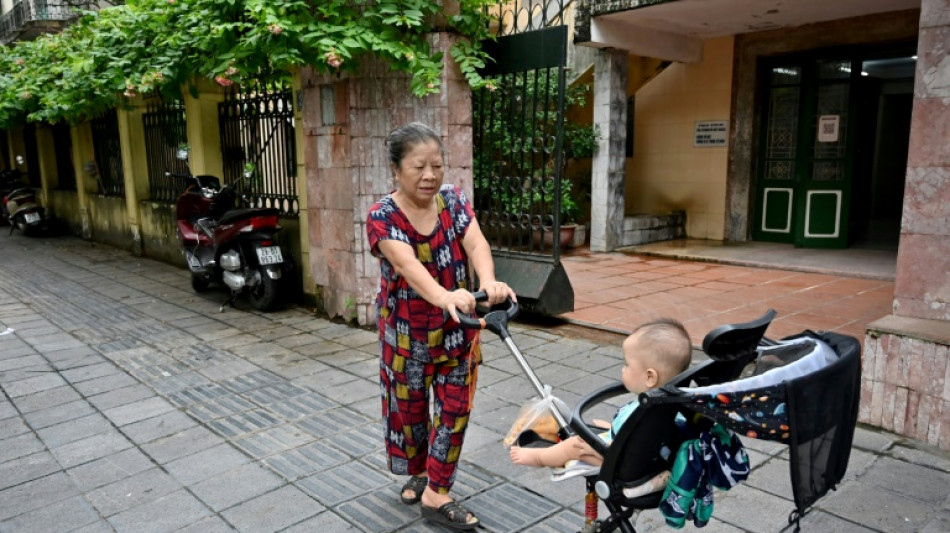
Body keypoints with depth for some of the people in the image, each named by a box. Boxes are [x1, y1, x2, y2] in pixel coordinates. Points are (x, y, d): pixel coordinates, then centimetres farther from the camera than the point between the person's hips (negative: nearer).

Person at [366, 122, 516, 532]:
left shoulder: (454, 201, -6)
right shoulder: (382, 216, -18)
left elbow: (476, 243, -24)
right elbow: (408, 265, -36)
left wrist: (488, 282, -47)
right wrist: (444, 296, -57)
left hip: (456, 328, 3)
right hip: (407, 330, -2)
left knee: (455, 406, 6)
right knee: (409, 405, 14)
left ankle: (436, 494, 21)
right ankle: (417, 473, 42)